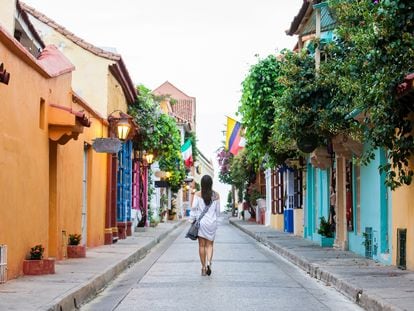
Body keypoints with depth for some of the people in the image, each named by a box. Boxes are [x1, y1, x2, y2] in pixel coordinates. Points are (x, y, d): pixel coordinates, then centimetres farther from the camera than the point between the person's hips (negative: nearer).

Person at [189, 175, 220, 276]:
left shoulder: (198, 194, -7)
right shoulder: (216, 195, 0)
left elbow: (194, 208, -10)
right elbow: (218, 210, 6)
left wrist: (192, 220, -1)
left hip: (201, 222, -1)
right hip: (212, 222, 1)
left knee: (202, 245, 7)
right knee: (209, 245, 9)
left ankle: (203, 267, 11)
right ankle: (209, 263, -14)